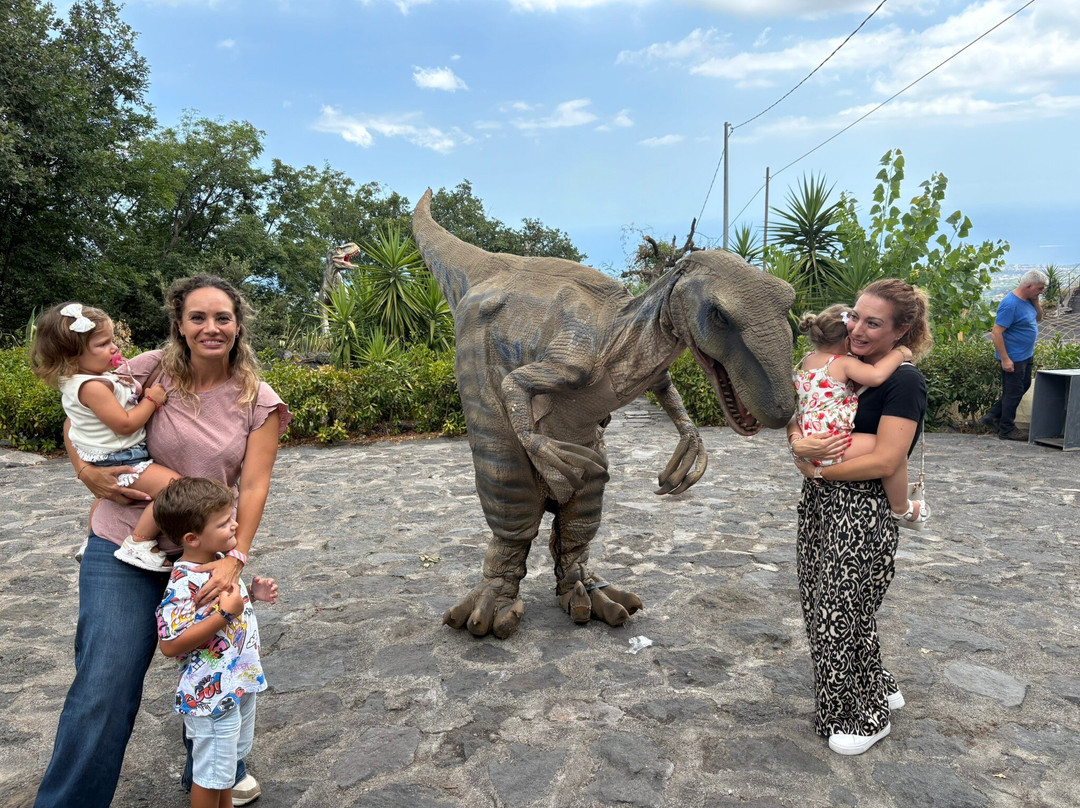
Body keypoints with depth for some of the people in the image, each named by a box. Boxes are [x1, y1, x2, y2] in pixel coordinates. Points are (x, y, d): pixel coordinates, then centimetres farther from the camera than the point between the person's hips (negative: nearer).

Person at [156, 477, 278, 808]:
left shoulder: (223, 561, -2)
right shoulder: (183, 584, -28)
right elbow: (170, 645, -29)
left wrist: (253, 592, -3)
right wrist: (225, 613, -33)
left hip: (241, 683, 9)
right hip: (211, 694, -9)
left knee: (230, 757, 29)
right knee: (211, 773, 11)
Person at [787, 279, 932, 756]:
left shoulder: (904, 382, -14)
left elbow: (885, 462, -21)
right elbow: (797, 420, 10)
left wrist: (816, 470, -12)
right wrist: (799, 442, -13)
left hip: (862, 516, -8)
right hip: (820, 506, 8)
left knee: (842, 616, 4)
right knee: (822, 609, 18)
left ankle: (868, 716, 28)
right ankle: (881, 689, 41)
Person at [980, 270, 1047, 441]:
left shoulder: (1027, 300, 6)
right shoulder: (1010, 304, -23)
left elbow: (1038, 319, 19)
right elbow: (996, 332, -25)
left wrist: (1036, 301, 0)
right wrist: (1005, 359, -25)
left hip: (1026, 355, 10)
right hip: (1013, 359, -10)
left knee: (1024, 386, 19)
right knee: (1014, 391, 1)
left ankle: (993, 416, 27)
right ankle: (1007, 430, 14)